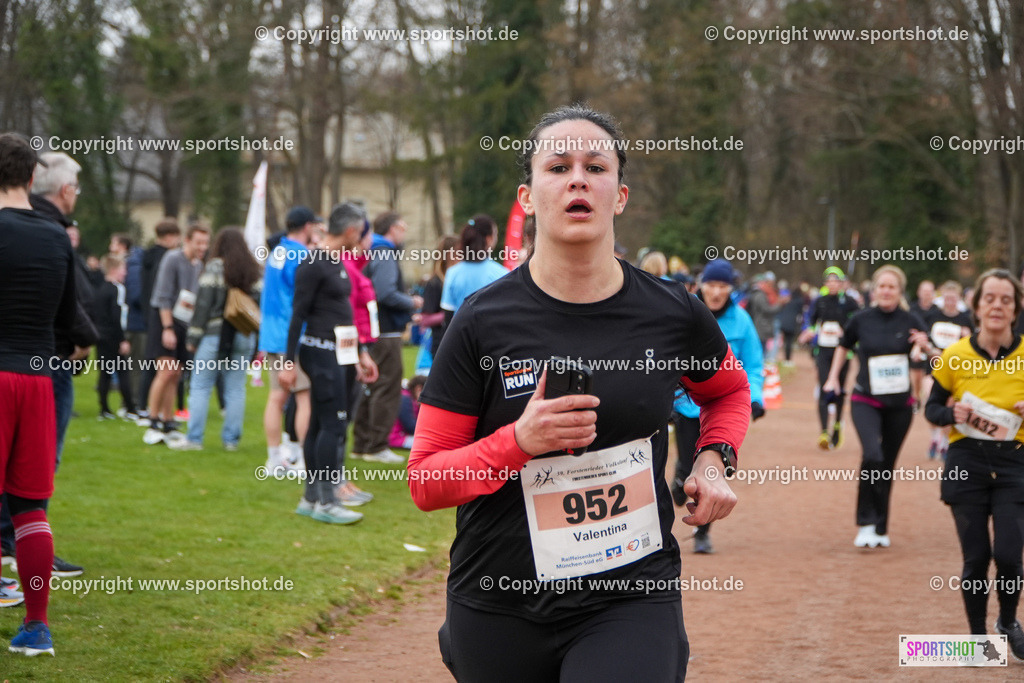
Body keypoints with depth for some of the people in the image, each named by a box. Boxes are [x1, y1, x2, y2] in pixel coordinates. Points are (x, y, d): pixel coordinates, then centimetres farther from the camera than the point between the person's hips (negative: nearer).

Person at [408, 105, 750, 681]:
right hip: (501, 608, 0)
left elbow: (729, 390, 23)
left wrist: (713, 460, 4)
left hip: (634, 601, 0)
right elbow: (424, 481, -4)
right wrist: (519, 441, -19)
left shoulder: (672, 314, 1)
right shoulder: (484, 323, -5)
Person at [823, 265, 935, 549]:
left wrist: (927, 347, -20)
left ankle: (880, 528, 24)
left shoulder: (911, 322, -5)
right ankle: (866, 523, -12)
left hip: (900, 404, 1)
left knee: (887, 466, 9)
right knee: (872, 456, -23)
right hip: (866, 401, -1)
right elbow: (844, 346, 17)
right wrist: (833, 377, 11)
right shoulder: (861, 320, -3)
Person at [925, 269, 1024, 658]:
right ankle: (977, 636, 21)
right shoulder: (955, 356, -3)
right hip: (966, 464, 0)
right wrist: (953, 414, -14)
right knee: (975, 558, 1)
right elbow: (932, 409, 7)